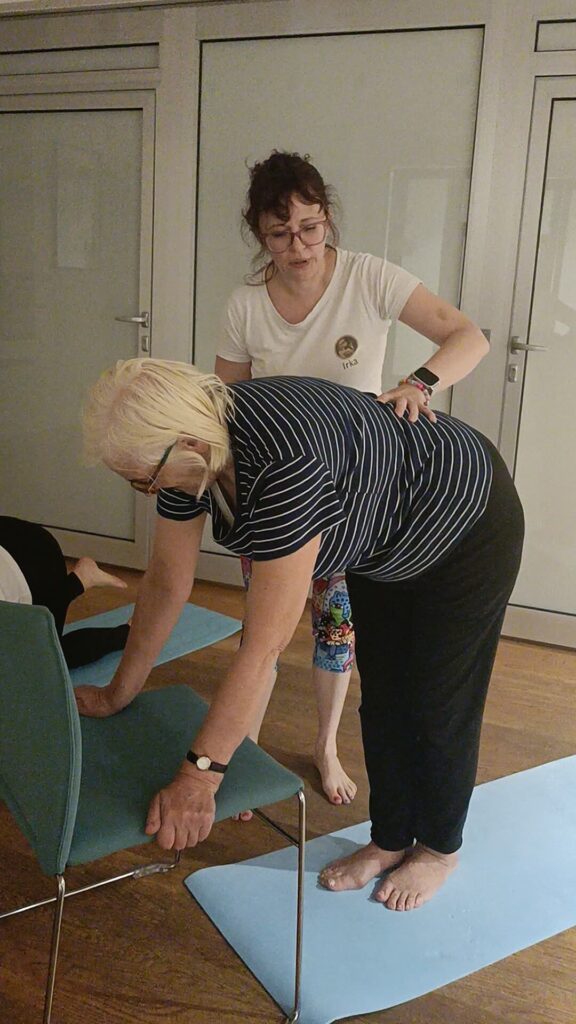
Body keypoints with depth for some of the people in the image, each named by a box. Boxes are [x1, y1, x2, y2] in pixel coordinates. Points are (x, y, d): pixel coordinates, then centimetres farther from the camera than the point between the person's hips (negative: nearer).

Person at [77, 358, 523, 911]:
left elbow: (264, 644, -42)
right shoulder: (188, 444, -18)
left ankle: (440, 848, 33)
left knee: (438, 706, 8)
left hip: (465, 528, -7)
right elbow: (165, 583, -8)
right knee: (381, 700, 15)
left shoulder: (283, 464, -43)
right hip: (384, 541, 7)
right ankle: (390, 841, 36)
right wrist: (119, 693, 0)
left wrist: (198, 776, -38)